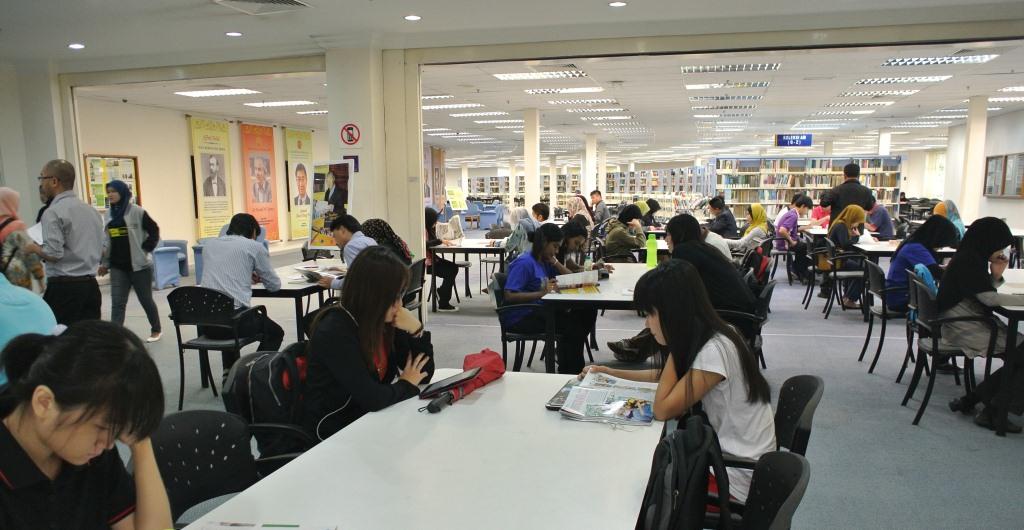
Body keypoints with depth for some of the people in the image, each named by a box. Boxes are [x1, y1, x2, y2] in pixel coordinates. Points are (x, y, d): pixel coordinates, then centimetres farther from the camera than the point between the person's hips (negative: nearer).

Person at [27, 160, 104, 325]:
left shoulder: (53, 212, -10)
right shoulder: (92, 210, 11)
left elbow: (53, 254, -17)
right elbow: (102, 250, 16)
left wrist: (32, 248, 0)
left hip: (64, 287, -7)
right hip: (91, 285, 7)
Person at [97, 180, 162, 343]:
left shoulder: (137, 212, -8)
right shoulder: (109, 214, 9)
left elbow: (154, 231, -5)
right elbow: (107, 241, 15)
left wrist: (145, 250, -10)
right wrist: (104, 262, 14)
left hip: (139, 265, -4)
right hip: (117, 266, 4)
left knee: (146, 299, 7)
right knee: (117, 303, -1)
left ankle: (156, 330, 26)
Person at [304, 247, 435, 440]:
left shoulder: (383, 320, -3)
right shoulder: (334, 331, -23)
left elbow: (424, 375, 1)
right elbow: (372, 398, -29)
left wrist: (416, 331, -14)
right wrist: (406, 384, -10)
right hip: (336, 430, -6)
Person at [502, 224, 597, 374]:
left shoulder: (544, 261, 12)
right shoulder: (524, 263, -14)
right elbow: (509, 296, -22)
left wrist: (554, 262, 0)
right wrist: (542, 293, -27)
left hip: (538, 310, 9)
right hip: (520, 318, -9)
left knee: (588, 312, -1)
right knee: (571, 325, -23)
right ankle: (567, 372, -8)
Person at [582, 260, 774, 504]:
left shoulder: (714, 350, -26)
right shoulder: (703, 338, 0)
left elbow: (662, 410, -22)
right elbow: (666, 376, 17)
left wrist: (676, 347, -18)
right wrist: (608, 372, 12)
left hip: (741, 479, -7)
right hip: (729, 453, 7)